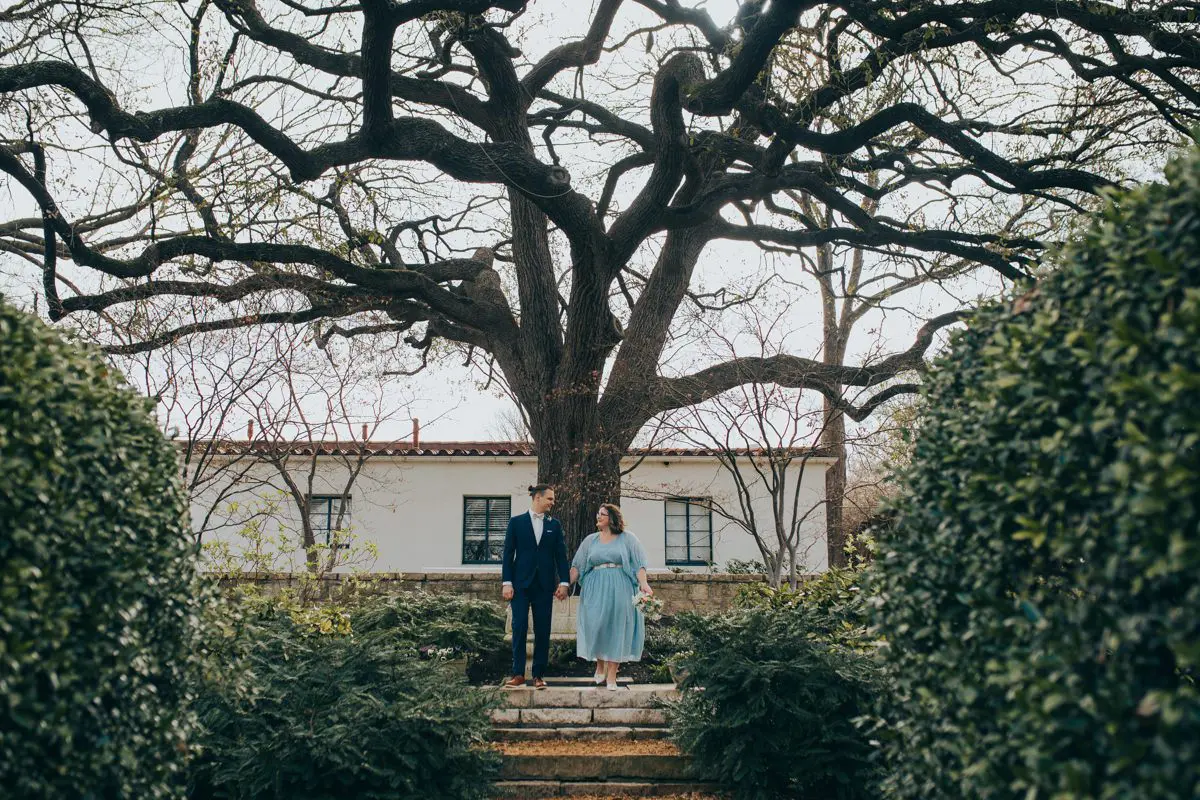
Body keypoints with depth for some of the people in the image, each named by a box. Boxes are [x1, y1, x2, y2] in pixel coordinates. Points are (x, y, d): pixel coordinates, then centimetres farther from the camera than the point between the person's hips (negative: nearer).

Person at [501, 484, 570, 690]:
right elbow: (508, 554, 0)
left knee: (543, 631, 2)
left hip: (544, 585, 2)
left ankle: (539, 675, 9)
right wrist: (506, 582, -6)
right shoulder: (516, 522, 3)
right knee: (519, 628, -4)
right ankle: (518, 674, 2)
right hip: (521, 584, -2)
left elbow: (561, 555, 8)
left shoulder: (554, 525, 10)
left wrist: (563, 582, 0)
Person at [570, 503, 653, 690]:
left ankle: (611, 676, 2)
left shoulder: (627, 539, 4)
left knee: (616, 628, -2)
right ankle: (600, 667, 18)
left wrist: (643, 583, -19)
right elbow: (577, 566, 11)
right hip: (595, 590, 2)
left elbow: (639, 564, -3)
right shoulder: (591, 540, 12)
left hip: (619, 590, -2)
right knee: (596, 627, -4)